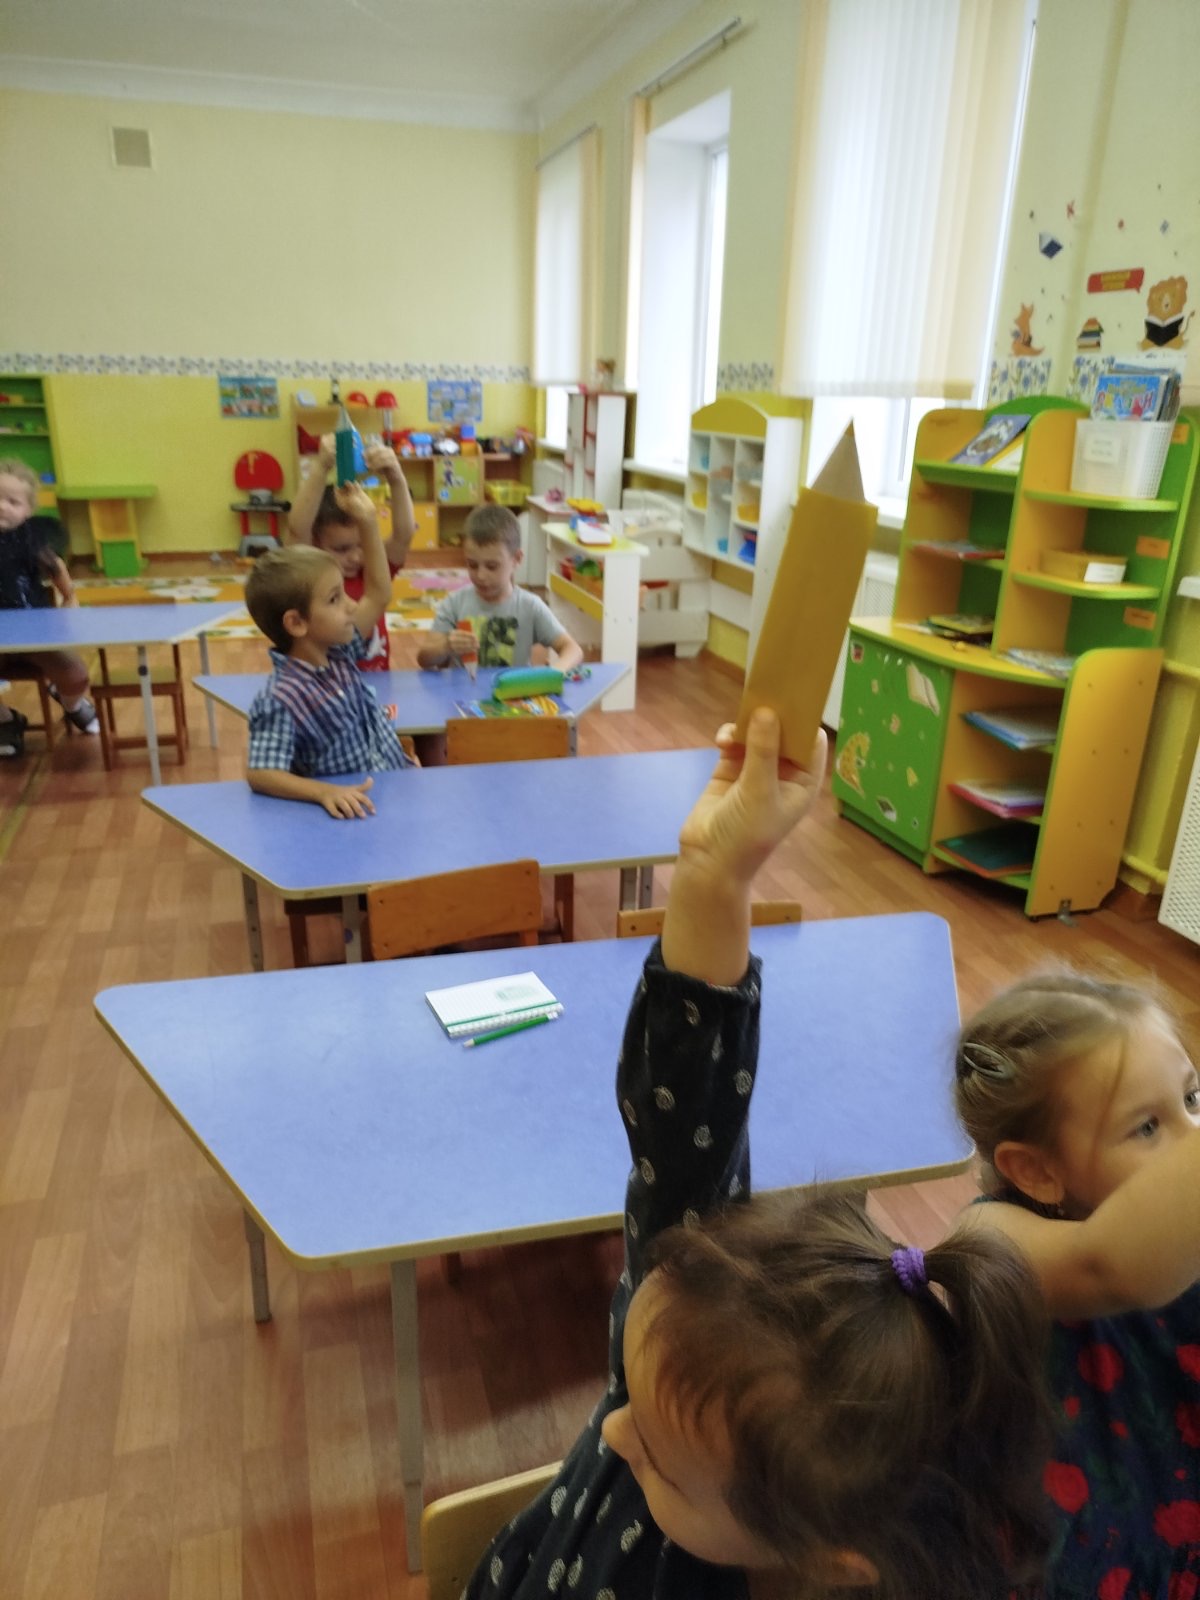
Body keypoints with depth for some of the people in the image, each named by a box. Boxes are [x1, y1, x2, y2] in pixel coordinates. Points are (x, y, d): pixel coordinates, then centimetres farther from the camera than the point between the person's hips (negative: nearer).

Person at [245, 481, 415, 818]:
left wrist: (367, 522, 11)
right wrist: (324, 792, -37)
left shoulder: (338, 655, 6)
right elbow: (259, 775, -21)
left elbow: (378, 594, 16)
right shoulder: (281, 700, -17)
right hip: (352, 815, -7)